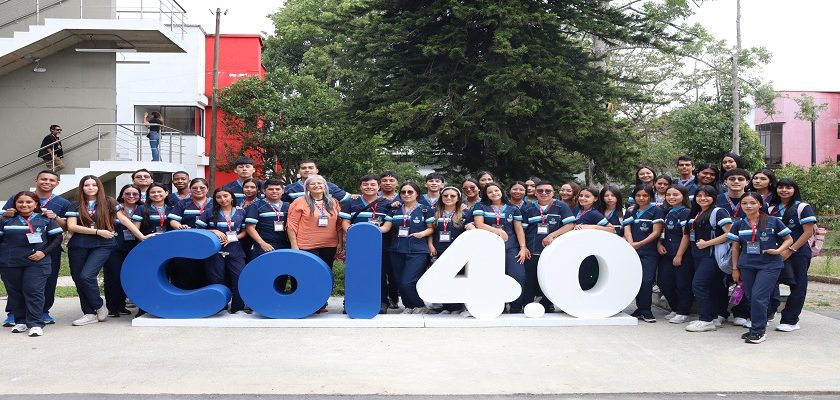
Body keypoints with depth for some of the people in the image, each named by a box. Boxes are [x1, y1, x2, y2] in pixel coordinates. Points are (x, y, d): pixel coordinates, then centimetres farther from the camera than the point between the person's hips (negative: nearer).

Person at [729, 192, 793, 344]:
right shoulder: (739, 225, 5)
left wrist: (778, 250, -14)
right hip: (747, 266, 4)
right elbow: (735, 247, 11)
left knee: (758, 296, -13)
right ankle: (757, 327, 22)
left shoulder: (773, 222, -4)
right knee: (750, 297, 7)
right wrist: (735, 268, 10)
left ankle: (759, 331, -2)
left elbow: (789, 239, 4)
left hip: (770, 265, -4)